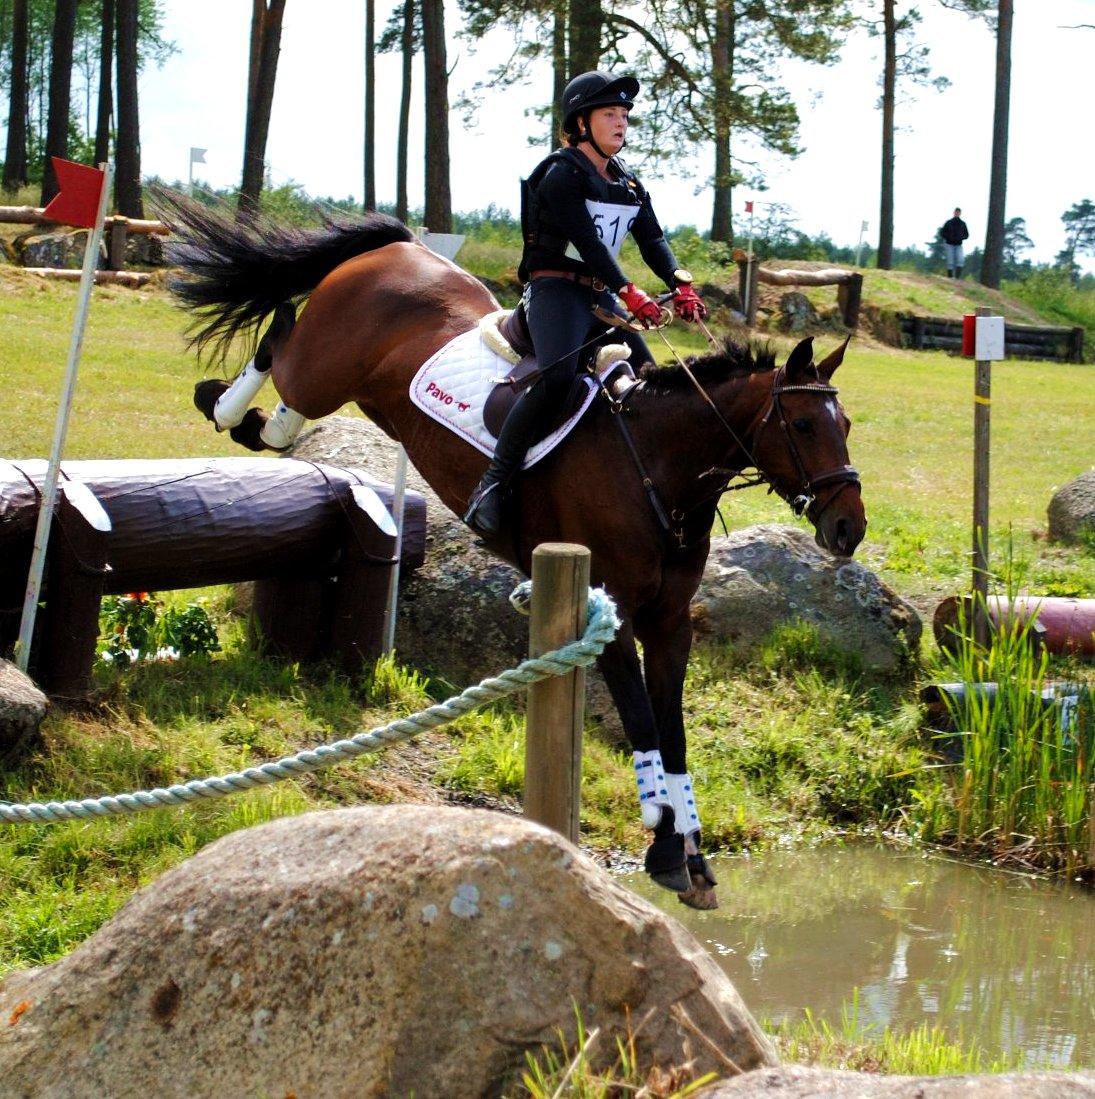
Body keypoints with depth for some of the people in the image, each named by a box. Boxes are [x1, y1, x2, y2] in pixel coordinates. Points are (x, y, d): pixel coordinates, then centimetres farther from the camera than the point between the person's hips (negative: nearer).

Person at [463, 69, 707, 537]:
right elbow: (587, 241, -20)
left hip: (600, 296, 9)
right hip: (555, 288, -9)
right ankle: (492, 485, -30)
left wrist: (680, 284, -14)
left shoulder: (628, 183, 16)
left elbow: (652, 239, 7)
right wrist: (630, 294, -30)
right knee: (558, 376, -32)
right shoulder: (561, 173, -9)